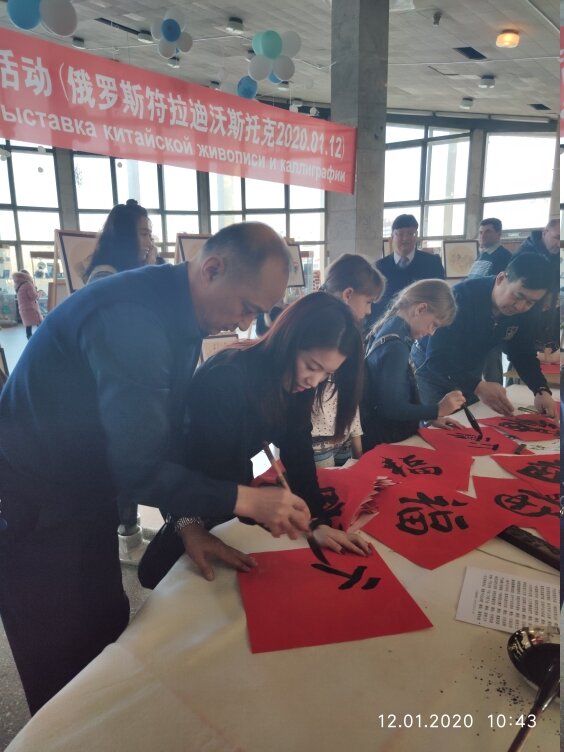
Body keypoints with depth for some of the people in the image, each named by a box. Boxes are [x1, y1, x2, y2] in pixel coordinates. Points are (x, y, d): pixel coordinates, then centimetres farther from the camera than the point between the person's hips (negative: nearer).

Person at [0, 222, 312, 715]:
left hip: (86, 498, 8)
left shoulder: (181, 315, 0)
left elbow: (168, 431, 3)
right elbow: (137, 468, -31)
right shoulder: (131, 318, -30)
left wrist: (189, 524, -1)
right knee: (69, 677, 11)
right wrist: (244, 499, -27)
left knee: (109, 642, 22)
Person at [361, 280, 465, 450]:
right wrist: (437, 409, -16)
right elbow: (390, 408, -23)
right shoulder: (395, 346, -23)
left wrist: (430, 416, 10)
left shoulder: (387, 330, 5)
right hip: (384, 443, -9)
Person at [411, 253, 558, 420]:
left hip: (470, 370, 5)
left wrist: (541, 390, -24)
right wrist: (478, 387, -52)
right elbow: (437, 358, -39)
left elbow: (523, 353, -5)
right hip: (430, 365, -5)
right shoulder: (462, 296, -33)